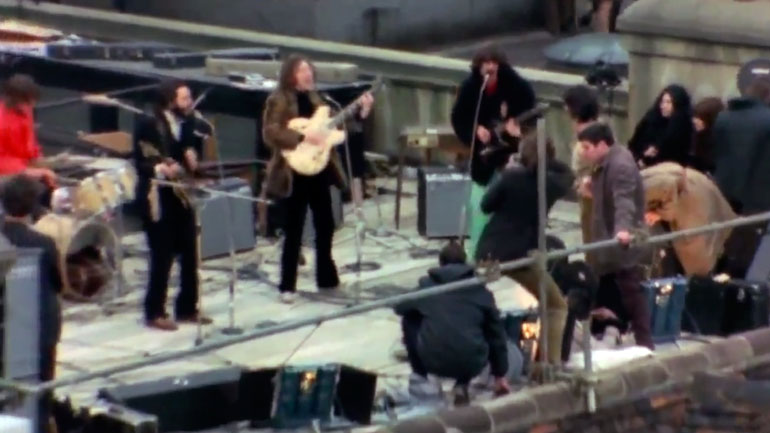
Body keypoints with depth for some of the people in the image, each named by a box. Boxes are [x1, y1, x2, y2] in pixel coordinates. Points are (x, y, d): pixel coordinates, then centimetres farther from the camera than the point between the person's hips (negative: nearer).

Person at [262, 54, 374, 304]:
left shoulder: (314, 98, 12)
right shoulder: (278, 101, -10)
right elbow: (270, 134, -21)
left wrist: (361, 112, 4)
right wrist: (303, 137, -27)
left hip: (319, 169, 7)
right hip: (295, 174, -7)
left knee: (325, 226, 13)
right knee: (294, 230, -3)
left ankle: (327, 279, 25)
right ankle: (287, 286, 5)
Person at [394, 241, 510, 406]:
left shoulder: (426, 285, 12)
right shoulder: (480, 290, 14)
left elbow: (400, 307, 29)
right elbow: (496, 333, 19)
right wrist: (500, 375, 27)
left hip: (433, 360, 0)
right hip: (471, 364, 0)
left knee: (410, 319, 26)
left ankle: (419, 375, 22)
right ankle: (462, 384, 14)